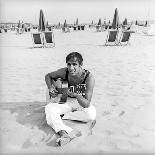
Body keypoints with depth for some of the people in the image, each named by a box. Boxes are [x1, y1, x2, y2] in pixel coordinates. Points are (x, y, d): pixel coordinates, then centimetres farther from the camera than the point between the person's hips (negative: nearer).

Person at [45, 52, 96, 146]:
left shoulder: (89, 77, -25)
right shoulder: (64, 72, -16)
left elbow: (86, 104, -28)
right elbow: (48, 76, 5)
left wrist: (77, 95, -46)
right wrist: (50, 88, -12)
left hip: (82, 103, -2)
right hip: (67, 102, 2)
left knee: (91, 115, -35)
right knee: (49, 108, -25)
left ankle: (61, 115, -18)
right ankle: (64, 133, -43)